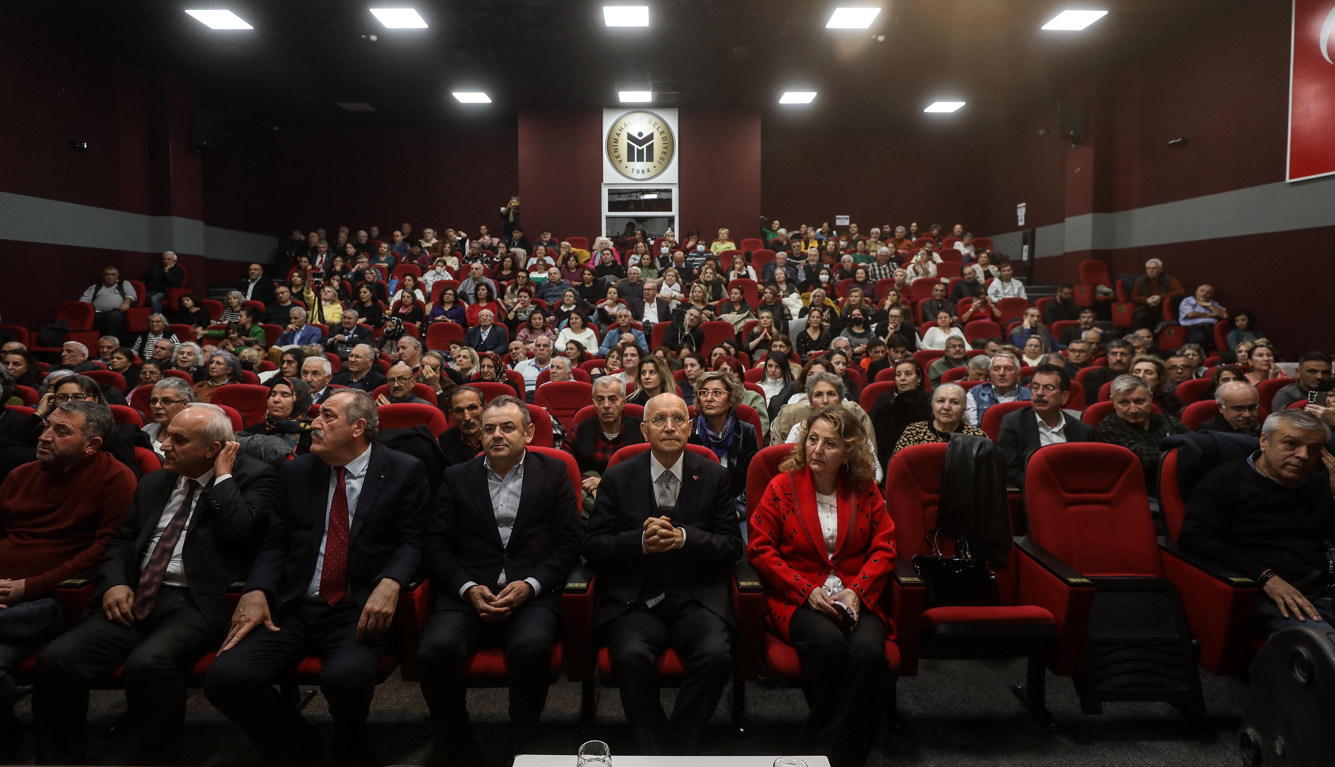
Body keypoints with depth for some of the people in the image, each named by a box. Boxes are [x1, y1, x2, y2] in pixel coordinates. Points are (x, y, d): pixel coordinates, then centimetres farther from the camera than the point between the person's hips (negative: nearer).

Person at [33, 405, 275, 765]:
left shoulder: (253, 476, -1)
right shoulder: (154, 482, 19)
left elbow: (239, 530, -17)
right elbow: (121, 539, 21)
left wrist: (223, 475, -9)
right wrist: (114, 582, 2)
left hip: (195, 603, -6)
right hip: (136, 598, 7)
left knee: (148, 663, -32)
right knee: (55, 659, -15)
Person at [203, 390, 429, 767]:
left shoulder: (404, 471, 1)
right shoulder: (296, 471, 12)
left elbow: (411, 541, -1)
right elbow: (275, 542, 11)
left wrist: (389, 584, -21)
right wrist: (257, 590, -8)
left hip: (359, 609, -3)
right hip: (292, 607, 4)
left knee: (347, 676, -33)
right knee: (224, 677, -20)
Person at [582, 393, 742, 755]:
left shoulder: (714, 476, 7)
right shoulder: (618, 478, 6)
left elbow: (732, 547, 4)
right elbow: (593, 546, 3)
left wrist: (684, 538, -15)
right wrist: (641, 541, -16)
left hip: (697, 597, 1)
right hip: (635, 597, 0)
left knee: (716, 654, -27)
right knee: (631, 655, -29)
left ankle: (683, 750, -5)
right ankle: (657, 751, -7)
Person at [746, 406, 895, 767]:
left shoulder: (865, 490, 9)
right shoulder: (782, 487, 2)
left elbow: (884, 548, 7)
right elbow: (759, 548, -2)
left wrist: (856, 591, -11)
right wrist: (807, 591, -11)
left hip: (856, 598, 2)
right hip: (797, 598, -2)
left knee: (868, 649, -29)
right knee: (827, 643, -33)